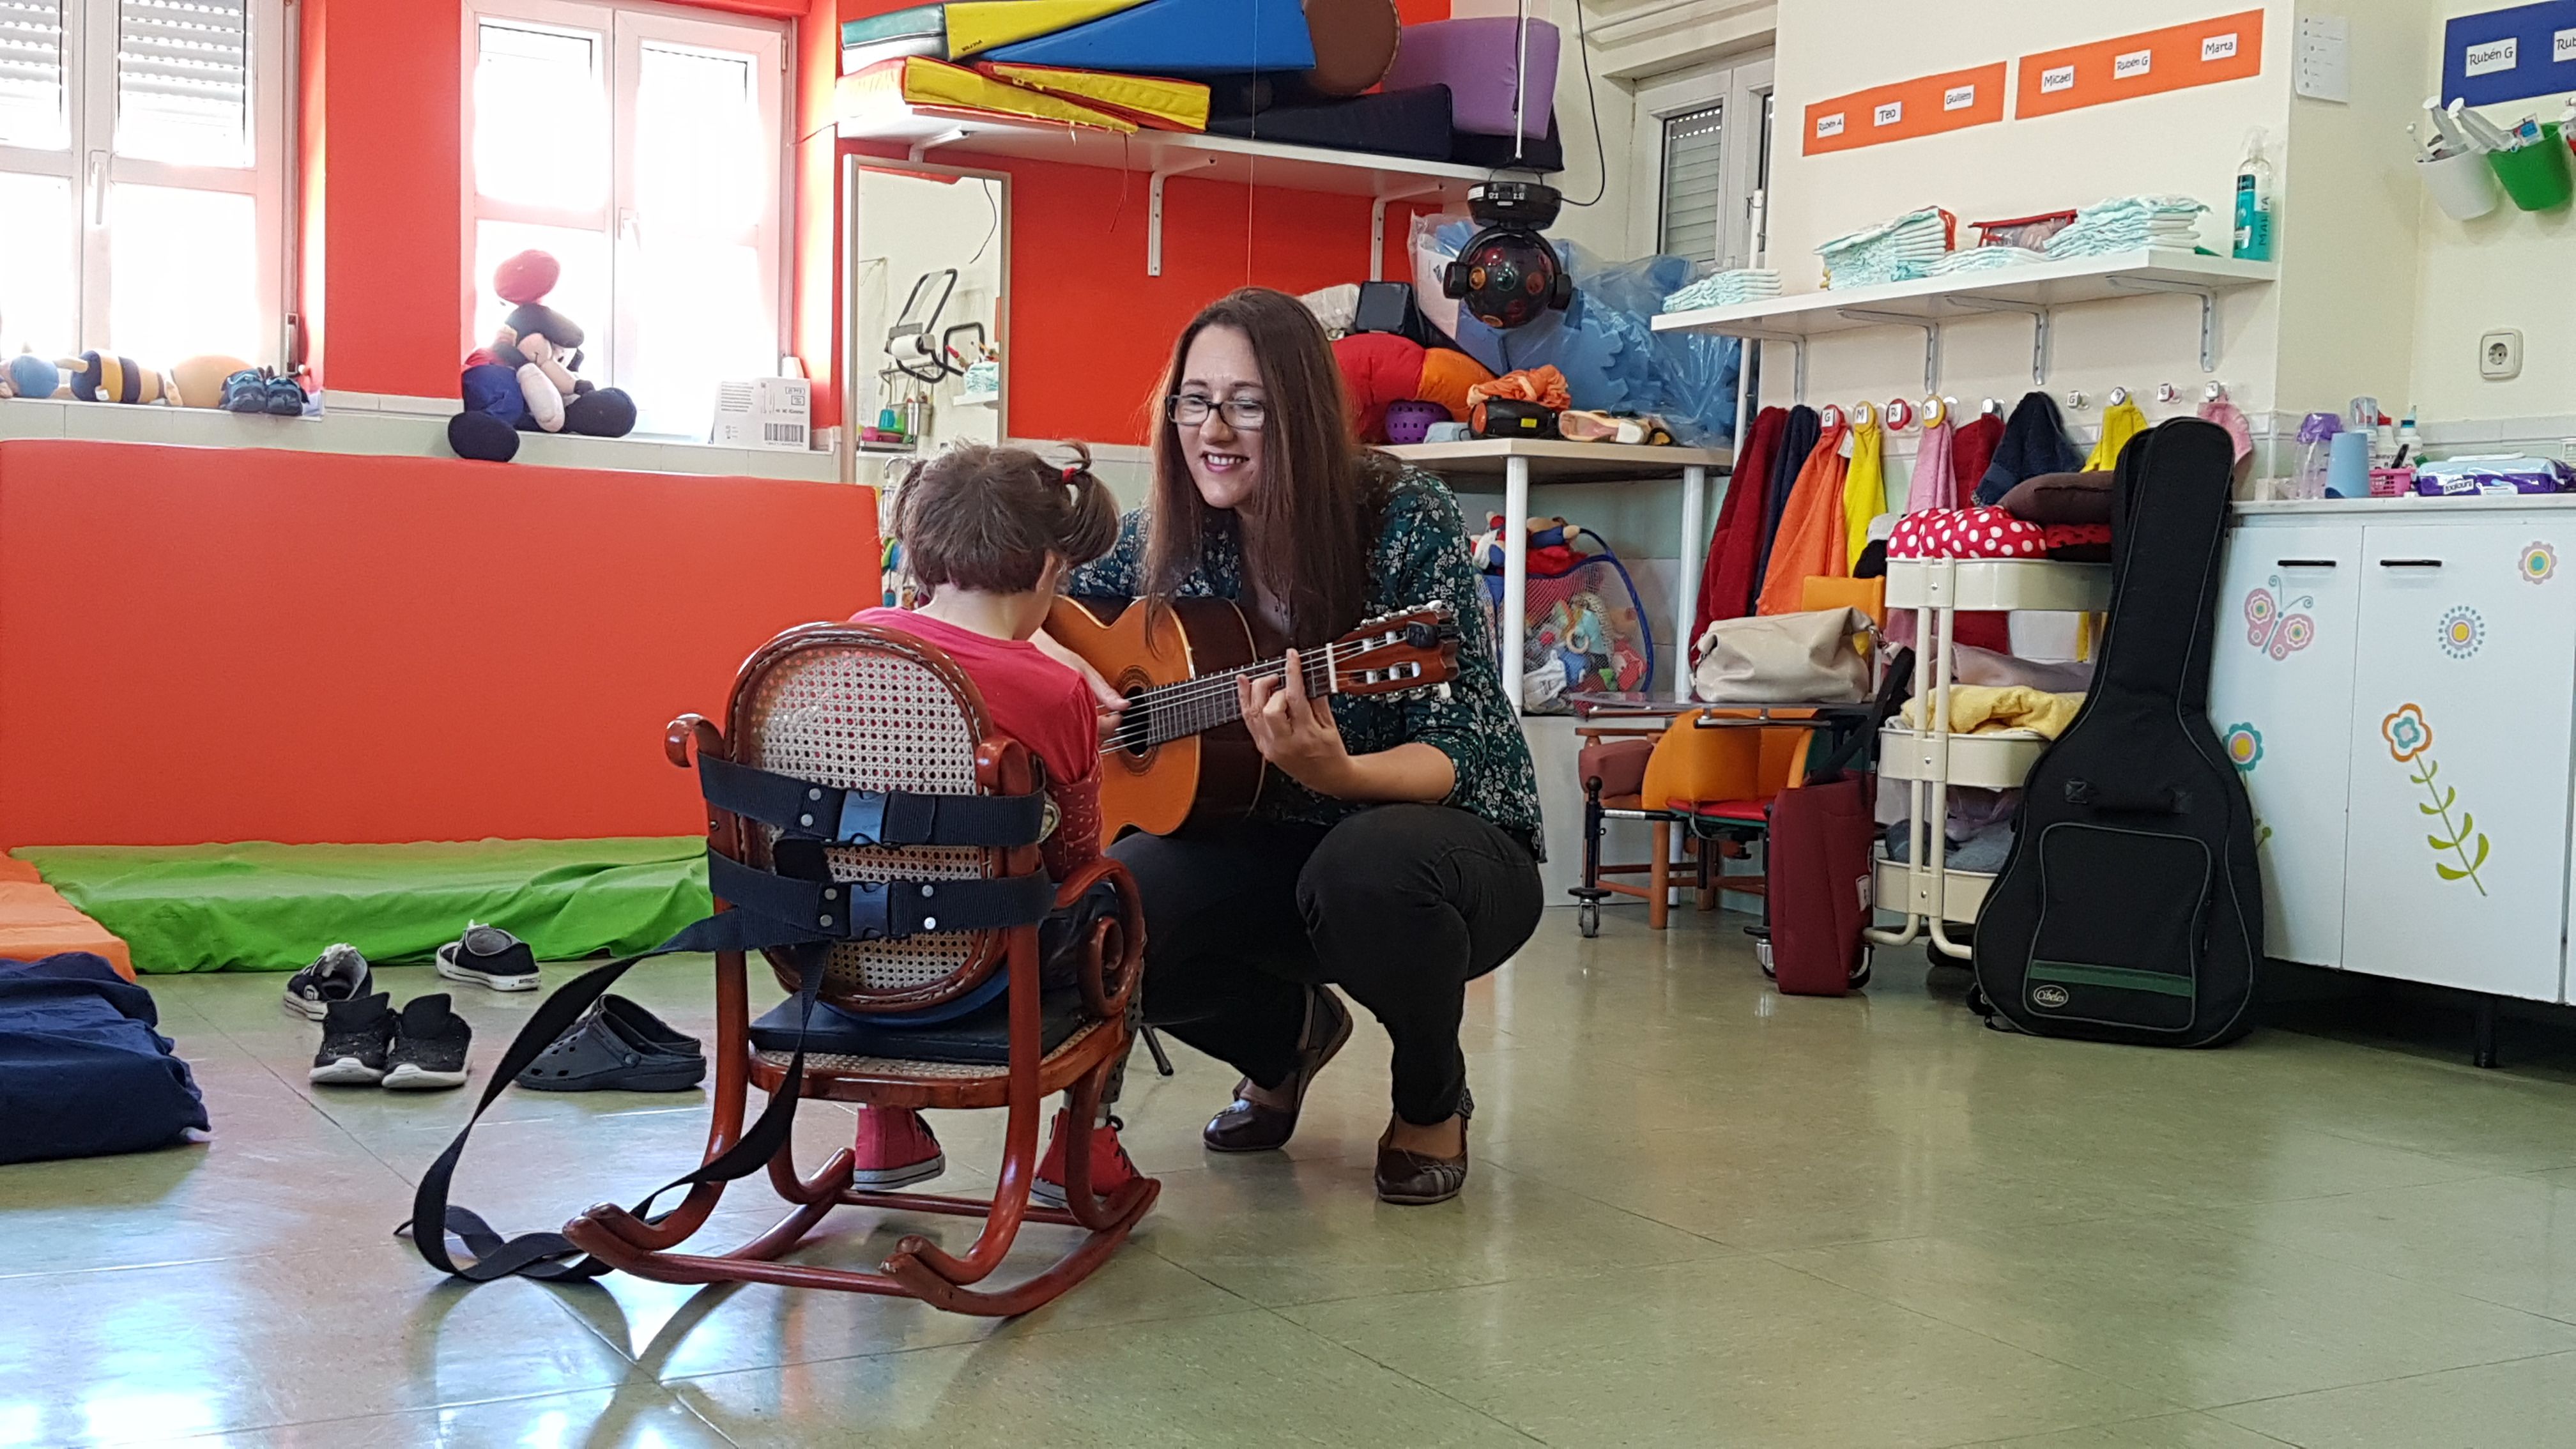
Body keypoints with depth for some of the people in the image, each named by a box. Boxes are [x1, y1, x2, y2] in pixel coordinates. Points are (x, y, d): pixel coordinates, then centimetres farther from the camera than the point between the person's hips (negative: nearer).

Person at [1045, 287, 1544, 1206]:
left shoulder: (1408, 522, -19)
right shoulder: (1170, 538, -6)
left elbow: (1463, 750, -22)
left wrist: (1338, 773, -43)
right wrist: (1064, 667, -13)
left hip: (1451, 836, -4)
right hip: (1270, 847, 4)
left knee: (1368, 865, -39)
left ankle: (1433, 1103, -4)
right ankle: (1290, 1034, 14)